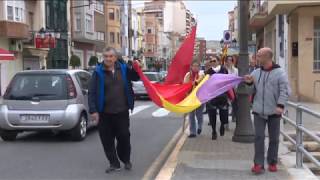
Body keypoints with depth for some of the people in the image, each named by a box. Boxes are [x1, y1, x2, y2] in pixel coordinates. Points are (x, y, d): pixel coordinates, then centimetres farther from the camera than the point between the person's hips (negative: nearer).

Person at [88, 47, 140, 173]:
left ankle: (126, 160, 28)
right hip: (104, 113, -1)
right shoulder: (98, 72, -6)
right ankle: (114, 164, 18)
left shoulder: (123, 68, 2)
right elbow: (92, 93, -8)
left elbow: (135, 77, 18)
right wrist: (93, 110, -16)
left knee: (124, 137, 7)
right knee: (107, 140, 4)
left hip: (122, 111, 2)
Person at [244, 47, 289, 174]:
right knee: (259, 137, -2)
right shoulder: (256, 72, 5)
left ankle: (272, 162, 22)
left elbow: (285, 91, -12)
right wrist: (249, 83, -8)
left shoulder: (279, 72, -7)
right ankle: (259, 164, 3)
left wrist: (280, 105, -23)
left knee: (274, 138, 8)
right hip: (258, 111, 3)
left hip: (274, 112, -2)